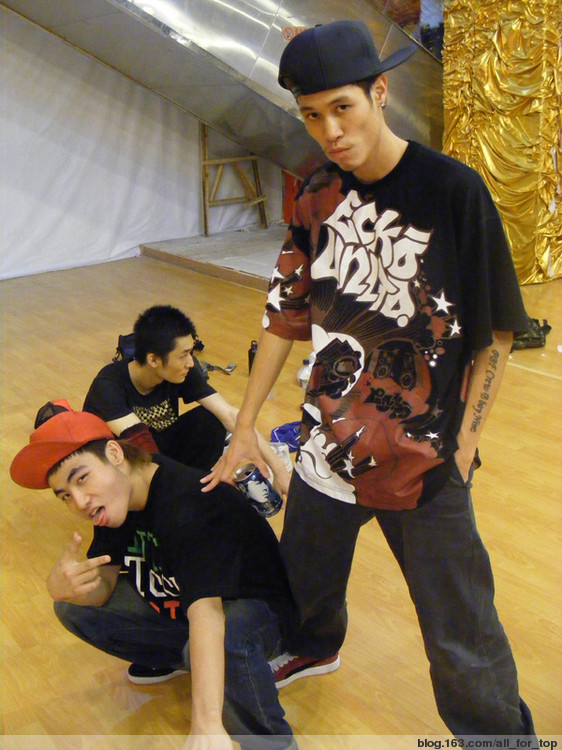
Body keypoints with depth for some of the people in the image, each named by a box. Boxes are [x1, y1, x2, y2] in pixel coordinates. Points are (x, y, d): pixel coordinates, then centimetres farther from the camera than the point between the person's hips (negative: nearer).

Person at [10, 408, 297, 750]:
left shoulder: (188, 506, -34)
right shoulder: (113, 499, -7)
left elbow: (205, 612, -44)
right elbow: (102, 588, -8)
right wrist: (63, 587, -33)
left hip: (253, 606, -8)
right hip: (174, 604, 8)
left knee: (224, 640, -42)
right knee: (73, 606, -3)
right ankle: (184, 658, 5)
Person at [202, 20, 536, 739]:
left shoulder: (453, 189, -13)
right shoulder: (318, 197, 1)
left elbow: (495, 331, -8)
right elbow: (286, 314, 7)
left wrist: (464, 445, -9)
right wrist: (245, 425, 9)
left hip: (425, 454, -5)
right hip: (329, 437, 5)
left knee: (460, 639, 1)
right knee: (304, 584, 25)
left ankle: (498, 731, 31)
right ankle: (314, 649, 58)